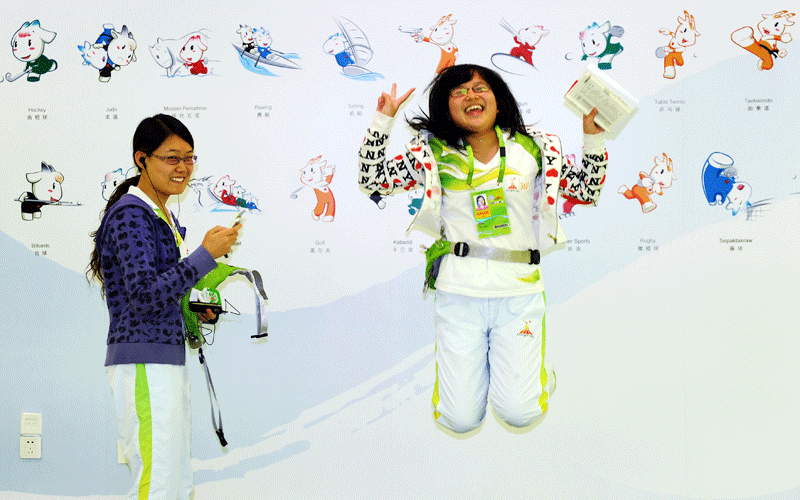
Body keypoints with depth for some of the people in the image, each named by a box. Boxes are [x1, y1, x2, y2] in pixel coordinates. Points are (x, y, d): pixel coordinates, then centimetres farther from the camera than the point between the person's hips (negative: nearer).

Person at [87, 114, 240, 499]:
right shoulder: (130, 215, -11)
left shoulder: (164, 217, 19)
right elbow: (144, 295, -22)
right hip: (143, 364, -10)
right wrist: (206, 255, -21)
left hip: (168, 362, 10)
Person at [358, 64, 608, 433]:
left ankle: (527, 361, 27)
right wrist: (383, 119, -6)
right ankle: (464, 359, 30)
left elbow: (587, 191, 7)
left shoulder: (533, 148, 3)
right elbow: (371, 181, 1)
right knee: (461, 419, -2)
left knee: (519, 413, -7)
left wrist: (593, 137, -5)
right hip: (459, 292, 0)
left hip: (519, 293, 0)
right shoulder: (434, 153, 2)